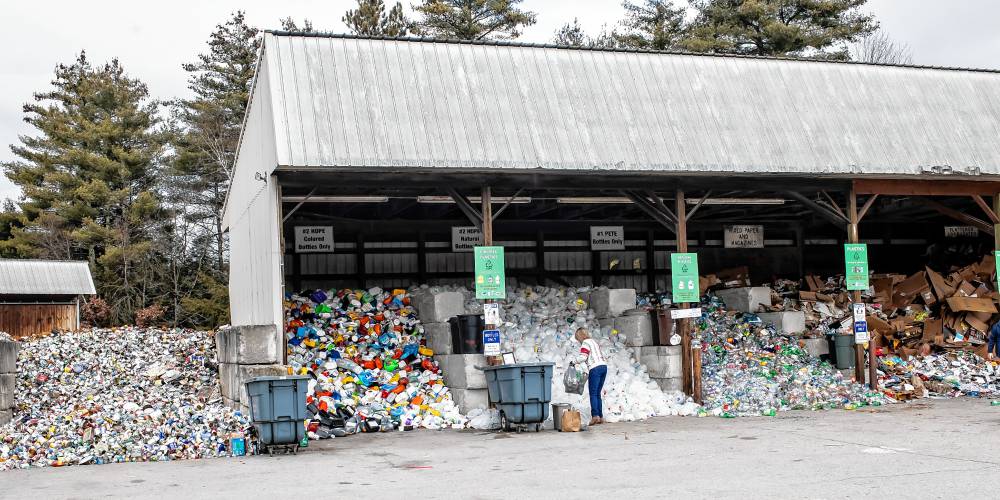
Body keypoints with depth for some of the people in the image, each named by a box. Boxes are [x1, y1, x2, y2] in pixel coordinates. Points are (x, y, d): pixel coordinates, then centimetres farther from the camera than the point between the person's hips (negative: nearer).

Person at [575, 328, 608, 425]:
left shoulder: (585, 343, -2)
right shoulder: (594, 341, 23)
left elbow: (583, 357, -14)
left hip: (595, 368, -8)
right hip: (604, 366, 8)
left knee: (593, 393, -8)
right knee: (598, 393, 10)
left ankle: (595, 415, -19)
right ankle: (601, 417, 7)